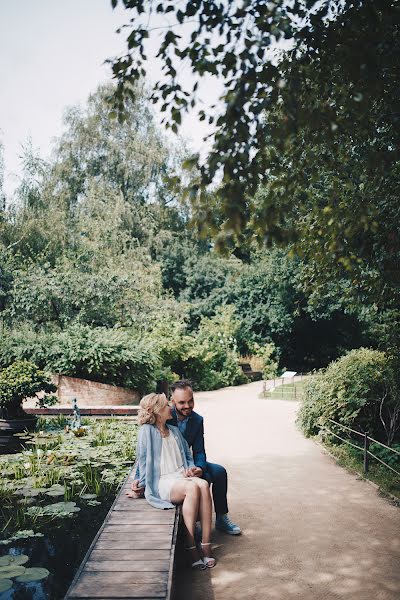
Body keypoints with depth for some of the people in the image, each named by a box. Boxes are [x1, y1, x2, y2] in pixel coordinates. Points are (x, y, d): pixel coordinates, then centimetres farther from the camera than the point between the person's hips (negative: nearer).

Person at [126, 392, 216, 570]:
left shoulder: (174, 430, 18)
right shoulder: (147, 431, -3)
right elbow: (142, 461, 2)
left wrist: (191, 468, 6)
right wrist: (140, 488, 6)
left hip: (181, 476, 6)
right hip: (161, 482, -6)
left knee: (204, 485, -29)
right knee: (192, 487, -36)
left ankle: (206, 545, -28)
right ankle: (191, 547, -29)